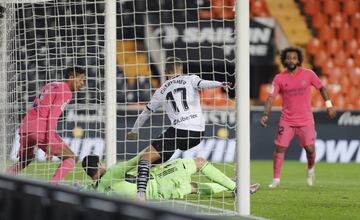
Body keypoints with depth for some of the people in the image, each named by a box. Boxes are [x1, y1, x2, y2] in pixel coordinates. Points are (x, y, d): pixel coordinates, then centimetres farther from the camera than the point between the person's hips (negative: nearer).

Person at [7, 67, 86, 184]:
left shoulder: (49, 86, 25)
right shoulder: (65, 91, -2)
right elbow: (53, 115, -13)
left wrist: (23, 137, 26)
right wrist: (49, 142, -18)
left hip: (25, 128, 8)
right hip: (41, 130, -8)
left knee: (24, 162, 29)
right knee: (70, 158, -1)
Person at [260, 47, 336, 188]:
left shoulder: (308, 74, -3)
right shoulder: (279, 78, -3)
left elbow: (321, 88, 8)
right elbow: (271, 97, -6)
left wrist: (329, 105, 1)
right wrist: (265, 115, -18)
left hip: (306, 120, 0)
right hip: (287, 121, 0)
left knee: (309, 148, -4)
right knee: (280, 148, -7)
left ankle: (311, 170, 27)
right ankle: (276, 179, 3)